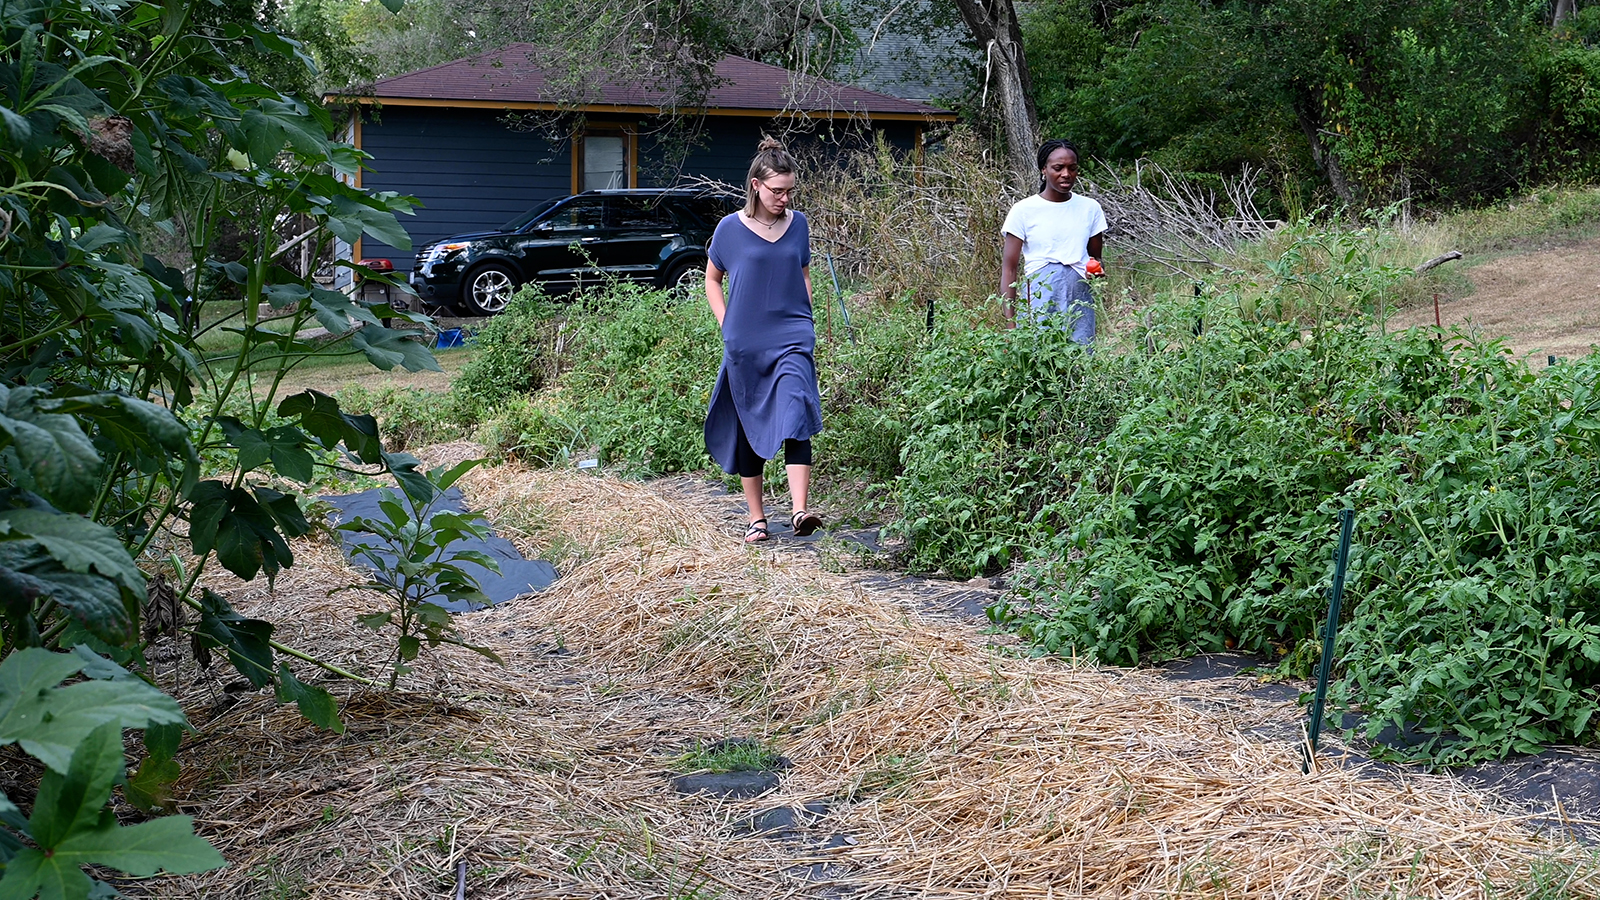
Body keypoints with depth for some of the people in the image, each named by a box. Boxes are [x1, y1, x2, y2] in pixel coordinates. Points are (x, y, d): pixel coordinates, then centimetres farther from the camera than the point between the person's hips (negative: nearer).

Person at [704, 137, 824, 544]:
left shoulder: (798, 225, 6)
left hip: (792, 339, 0)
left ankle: (799, 511, -25)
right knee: (748, 429, 7)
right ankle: (756, 518, 17)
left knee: (795, 416, -18)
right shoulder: (730, 228, -1)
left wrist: (803, 320, 9)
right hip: (744, 344, 0)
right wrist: (728, 325, 1)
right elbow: (712, 280, 11)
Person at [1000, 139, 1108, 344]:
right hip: (1038, 300, -3)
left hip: (1079, 299, 3)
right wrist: (1010, 322, -7)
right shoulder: (1024, 210, 0)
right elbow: (1009, 268, 0)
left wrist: (1096, 269, -5)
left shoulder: (1090, 208, 9)